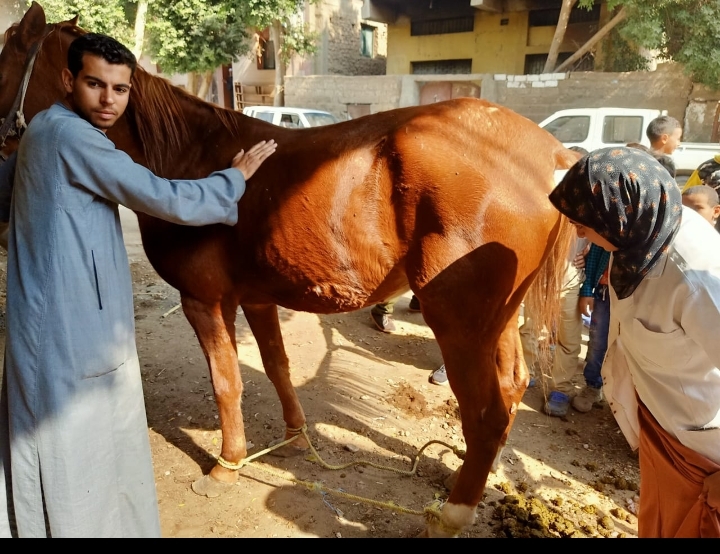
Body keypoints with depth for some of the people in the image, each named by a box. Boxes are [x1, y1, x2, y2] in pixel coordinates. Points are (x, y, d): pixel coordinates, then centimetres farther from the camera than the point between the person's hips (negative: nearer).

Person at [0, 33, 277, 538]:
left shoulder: (45, 131, 12)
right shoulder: (73, 136, -18)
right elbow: (169, 201, -19)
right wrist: (237, 176, -7)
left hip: (66, 318, 10)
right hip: (69, 329, -10)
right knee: (73, 452, 6)